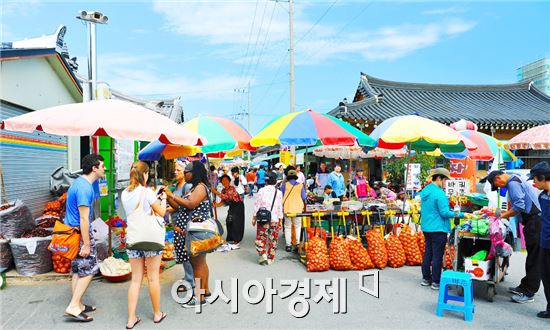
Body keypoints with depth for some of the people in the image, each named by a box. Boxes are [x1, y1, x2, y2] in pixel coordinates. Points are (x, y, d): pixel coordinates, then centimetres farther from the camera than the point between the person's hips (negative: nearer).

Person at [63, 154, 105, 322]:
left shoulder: (80, 182, 10)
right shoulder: (85, 188, -21)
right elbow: (84, 218, -23)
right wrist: (86, 244, -21)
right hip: (80, 233, -10)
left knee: (78, 269, 15)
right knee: (89, 269, -1)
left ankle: (77, 305, 23)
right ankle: (73, 307, 0)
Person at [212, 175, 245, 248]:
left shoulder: (232, 188, -26)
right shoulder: (223, 190, -2)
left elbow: (226, 196, -39)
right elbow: (223, 201, -1)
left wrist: (215, 192, -36)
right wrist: (217, 204, -19)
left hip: (238, 206, -8)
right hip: (232, 206, 8)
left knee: (236, 223, -6)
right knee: (229, 221, 9)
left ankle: (236, 241, 1)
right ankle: (230, 239, 23)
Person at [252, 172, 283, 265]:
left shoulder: (261, 190, -3)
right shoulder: (279, 192, 1)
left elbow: (257, 205, -1)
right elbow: (280, 208, 2)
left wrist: (254, 218, 7)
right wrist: (280, 221, 8)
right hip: (275, 219, 1)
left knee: (261, 237, 9)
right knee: (273, 239, 10)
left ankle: (263, 255, -3)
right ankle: (270, 258, 14)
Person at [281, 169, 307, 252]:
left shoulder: (285, 185, -1)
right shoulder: (300, 185, 1)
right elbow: (304, 197, 4)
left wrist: (281, 205, 17)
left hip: (287, 208, 0)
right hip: (298, 208, 0)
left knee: (287, 227, 9)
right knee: (298, 226, 12)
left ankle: (288, 245, 9)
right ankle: (298, 244, 8)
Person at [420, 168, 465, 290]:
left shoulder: (425, 190, 10)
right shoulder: (439, 193, -18)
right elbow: (444, 212, -18)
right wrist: (461, 214, -12)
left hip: (426, 227, 9)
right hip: (438, 229, -9)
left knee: (428, 253, 15)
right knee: (437, 256, 0)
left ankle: (426, 278, 24)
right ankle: (436, 282, 7)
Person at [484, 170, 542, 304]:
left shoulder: (513, 183, -13)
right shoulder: (516, 180, 19)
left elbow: (519, 206, -21)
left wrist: (503, 216, -9)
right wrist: (507, 213, 14)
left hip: (535, 221, -11)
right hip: (534, 221, 11)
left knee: (534, 258, -5)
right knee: (532, 256, 14)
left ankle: (529, 293, 0)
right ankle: (525, 286, 23)